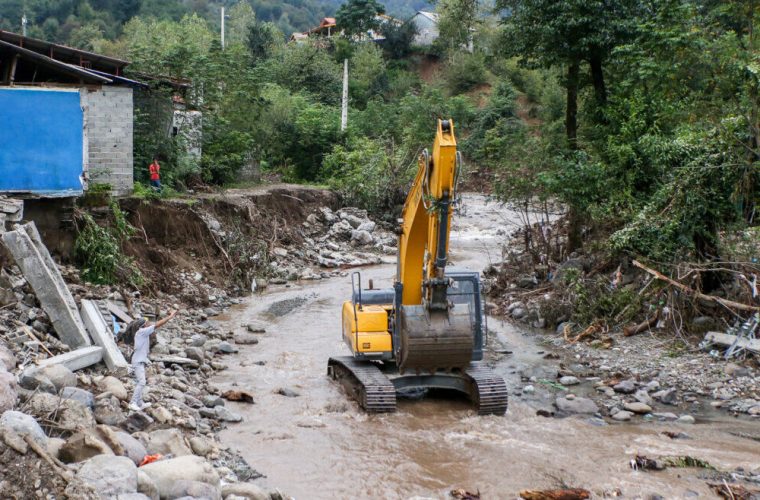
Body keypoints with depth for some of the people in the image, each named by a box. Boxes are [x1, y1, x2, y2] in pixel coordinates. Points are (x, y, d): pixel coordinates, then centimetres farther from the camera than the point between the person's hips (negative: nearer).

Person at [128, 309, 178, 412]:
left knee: (139, 383, 14)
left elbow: (156, 325, 17)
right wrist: (171, 316, -11)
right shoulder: (142, 331, -16)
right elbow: (157, 325, -16)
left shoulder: (143, 332, 10)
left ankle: (140, 404, 20)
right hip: (138, 361, -10)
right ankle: (133, 403, -20)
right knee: (141, 382, -17)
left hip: (140, 361, 10)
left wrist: (169, 317, 13)